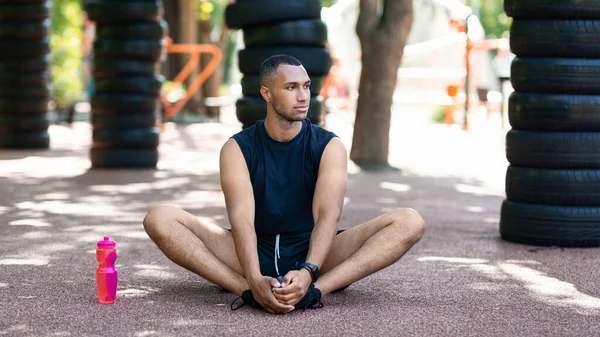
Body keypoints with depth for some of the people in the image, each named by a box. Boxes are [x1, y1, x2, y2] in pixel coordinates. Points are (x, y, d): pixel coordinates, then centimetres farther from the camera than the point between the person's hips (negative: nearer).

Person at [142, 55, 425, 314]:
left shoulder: (329, 146, -3)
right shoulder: (237, 148, -4)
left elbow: (328, 215, -18)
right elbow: (241, 217, -19)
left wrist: (308, 272, -38)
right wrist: (255, 279, -39)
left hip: (313, 253, 0)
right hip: (255, 254, 0)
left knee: (410, 222, -23)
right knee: (160, 218, -22)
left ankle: (315, 290, -40)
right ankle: (250, 290, -38)